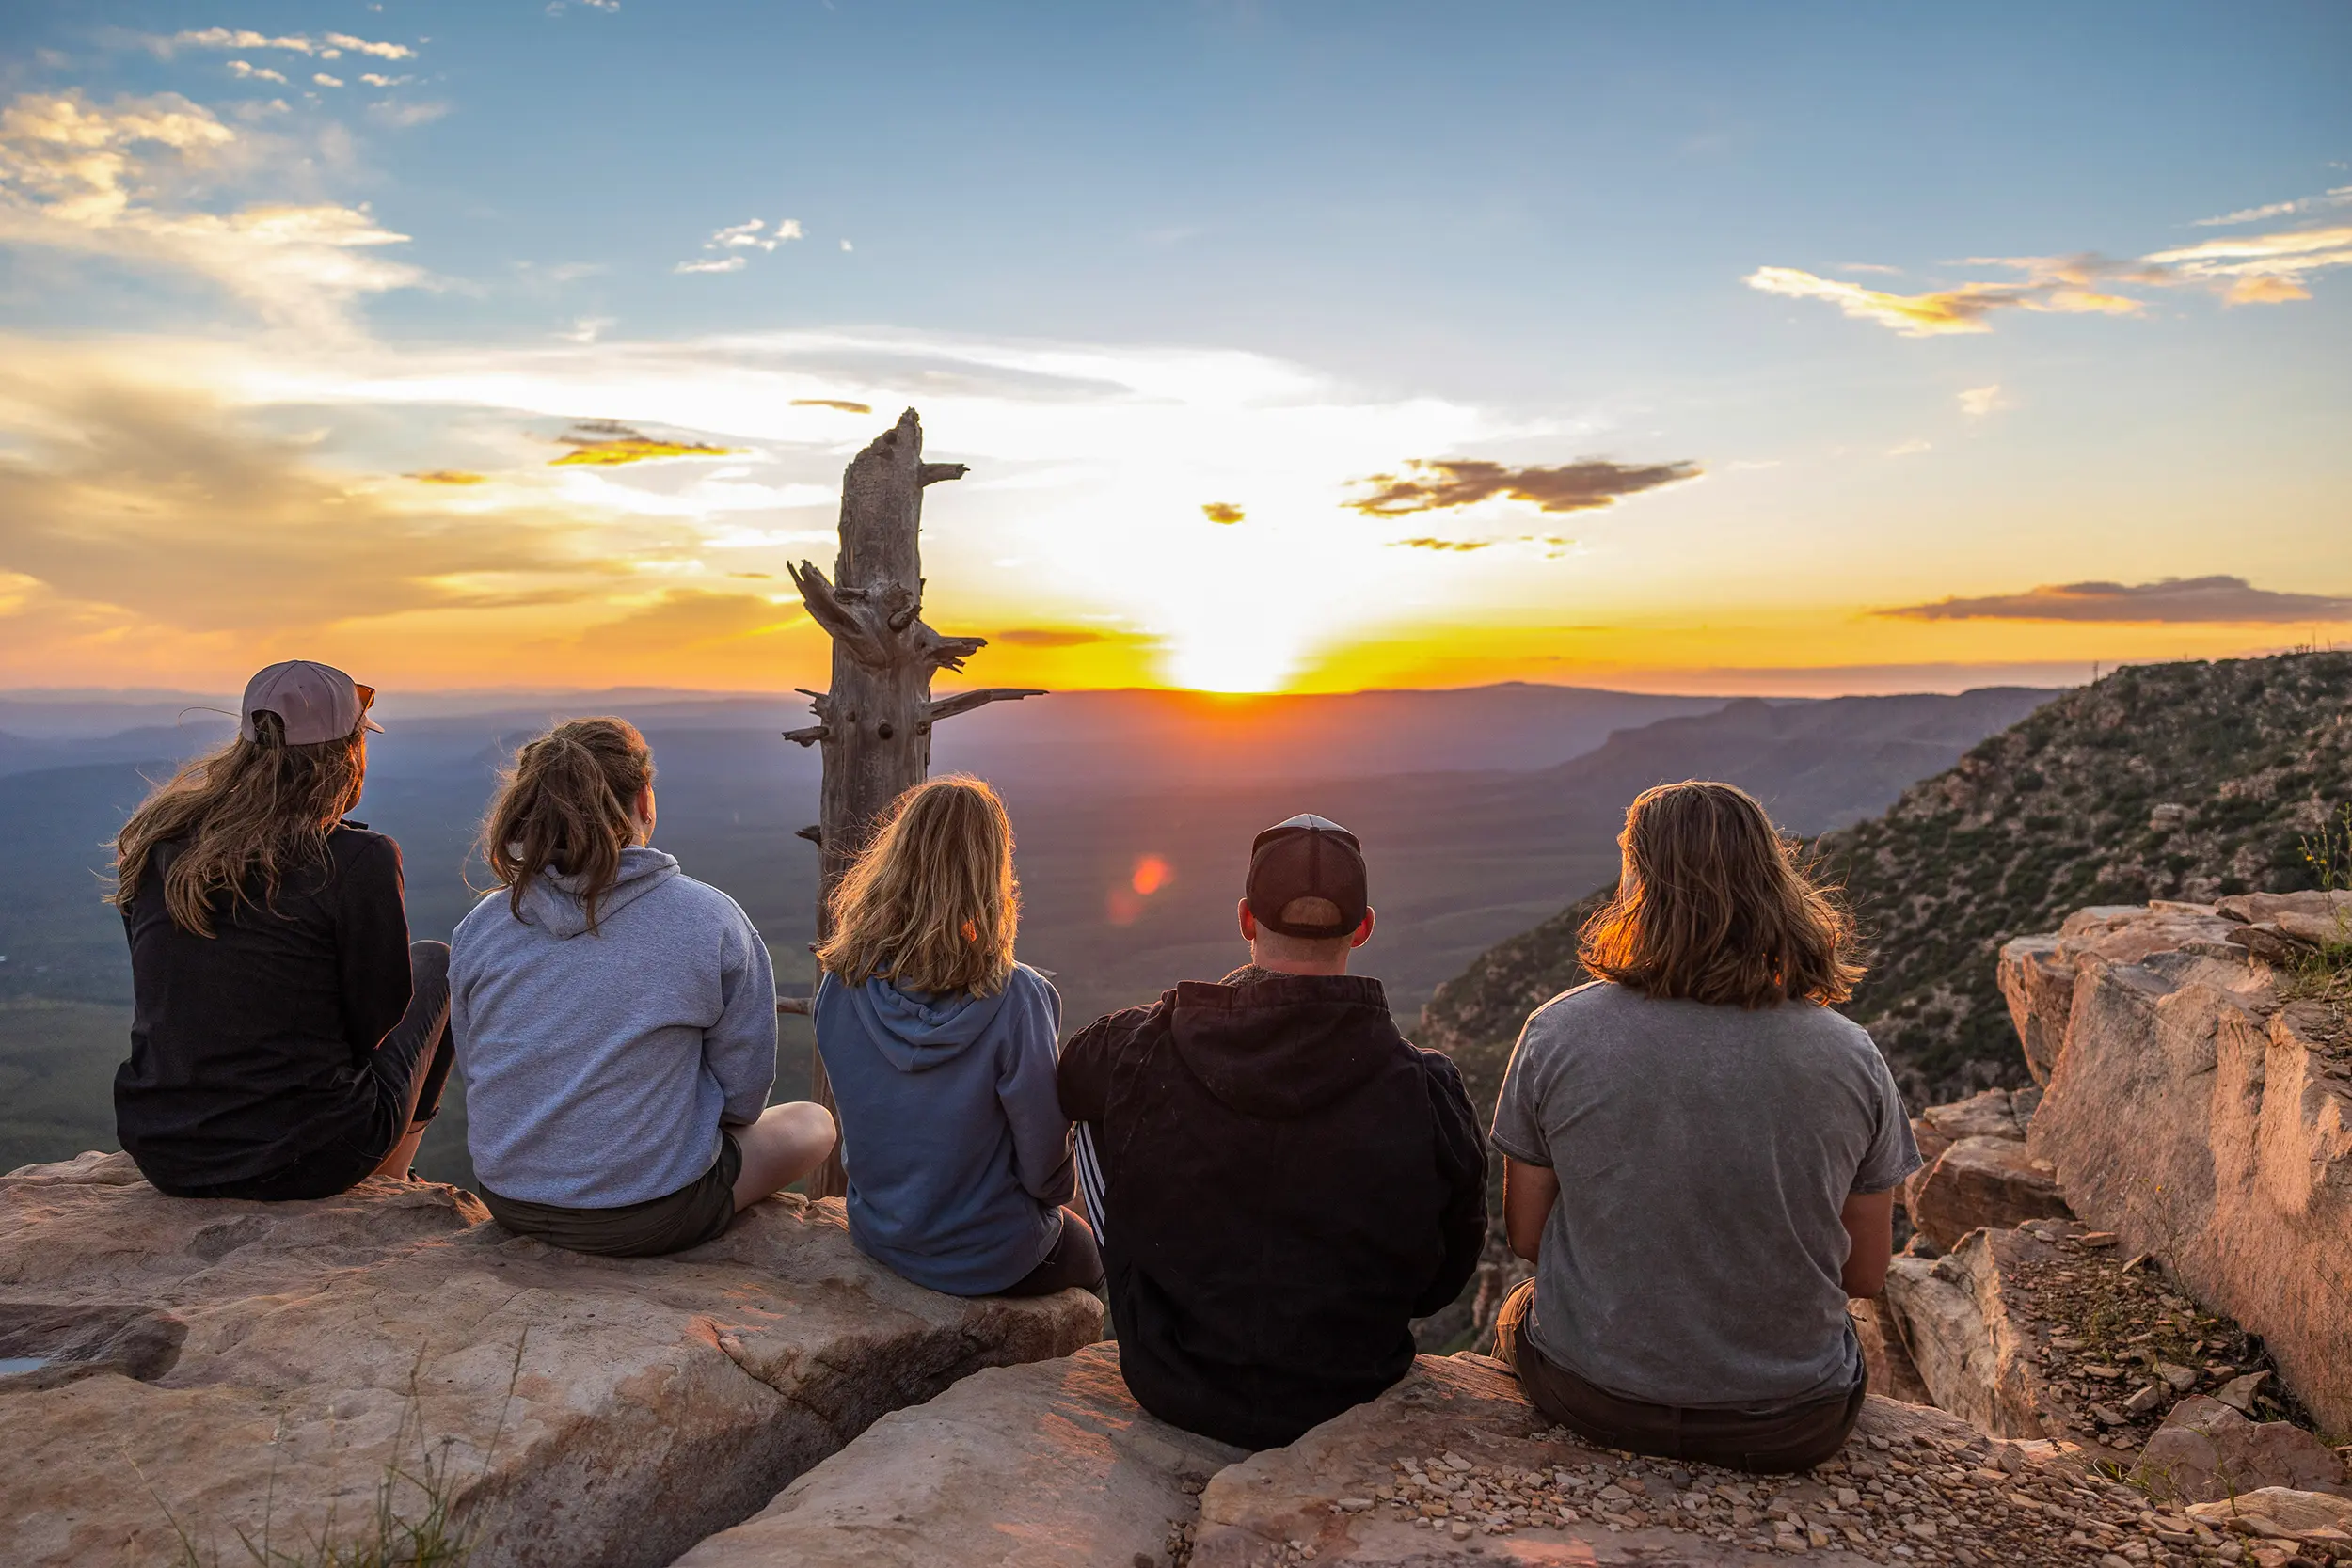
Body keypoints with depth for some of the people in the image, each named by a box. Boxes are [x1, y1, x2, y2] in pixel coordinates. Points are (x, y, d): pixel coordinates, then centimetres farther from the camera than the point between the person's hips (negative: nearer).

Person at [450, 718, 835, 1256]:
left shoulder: (478, 927, -5)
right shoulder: (711, 919, -17)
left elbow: (474, 1075, 8)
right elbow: (744, 1094, -9)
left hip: (509, 1203, 6)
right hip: (649, 1220, -6)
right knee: (811, 1123, 20)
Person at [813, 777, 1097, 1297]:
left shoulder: (840, 986, -15)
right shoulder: (1015, 998, -28)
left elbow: (861, 1116, 0)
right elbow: (1045, 1153, -18)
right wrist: (1048, 1197, 5)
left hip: (876, 1235, 5)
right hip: (987, 1259, -4)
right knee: (1089, 1251, 29)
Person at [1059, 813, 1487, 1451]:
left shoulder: (1139, 1048, -20)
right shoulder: (1430, 1092, -21)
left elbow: (1066, 1085, 6)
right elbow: (1446, 1280, -5)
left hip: (1168, 1390, 0)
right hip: (1346, 1395, 1)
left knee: (1093, 1117, 16)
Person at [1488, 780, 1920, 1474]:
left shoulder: (1557, 1032, -15)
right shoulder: (1851, 1056, -12)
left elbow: (1526, 1237, -5)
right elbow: (1866, 1274, -1)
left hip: (1591, 1396, -1)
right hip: (1794, 1424, 2)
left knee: (1519, 1311, 33)